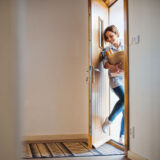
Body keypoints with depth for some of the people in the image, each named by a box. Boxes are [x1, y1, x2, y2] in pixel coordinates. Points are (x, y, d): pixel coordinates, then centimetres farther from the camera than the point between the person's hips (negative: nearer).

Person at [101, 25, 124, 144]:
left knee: (126, 110, 1)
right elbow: (105, 63, -4)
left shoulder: (125, 47, 10)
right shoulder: (107, 50, 8)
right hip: (115, 78, -2)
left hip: (126, 78, 3)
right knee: (124, 99, -28)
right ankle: (109, 120, -5)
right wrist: (111, 67, -27)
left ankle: (122, 136, 10)